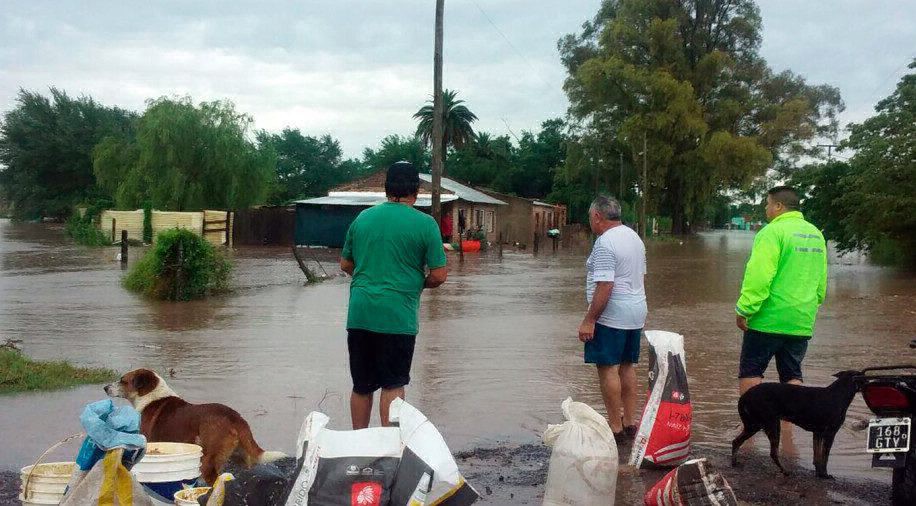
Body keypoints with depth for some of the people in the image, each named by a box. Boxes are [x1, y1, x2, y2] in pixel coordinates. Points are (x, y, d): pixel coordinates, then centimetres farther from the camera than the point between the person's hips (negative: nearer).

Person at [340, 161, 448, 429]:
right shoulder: (425, 223, -5)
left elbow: (345, 264, 16)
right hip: (397, 316, -4)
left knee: (361, 386, 14)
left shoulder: (362, 218, 8)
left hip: (359, 314, 4)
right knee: (393, 386, 6)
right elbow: (439, 275, -7)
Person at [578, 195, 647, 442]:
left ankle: (615, 427, -1)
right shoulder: (634, 237, 13)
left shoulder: (605, 243, -17)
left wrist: (589, 320, -20)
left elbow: (605, 286, -23)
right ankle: (630, 423, 21)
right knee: (627, 366, 15)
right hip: (637, 313, 9)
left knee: (608, 369, -4)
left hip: (612, 317, -9)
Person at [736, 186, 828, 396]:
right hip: (802, 321, 7)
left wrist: (744, 309, -15)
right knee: (792, 376, 13)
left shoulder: (773, 232, -13)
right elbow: (821, 282, 19)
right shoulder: (816, 234, 14)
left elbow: (759, 277, -20)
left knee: (749, 374, 3)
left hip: (768, 320, -7)